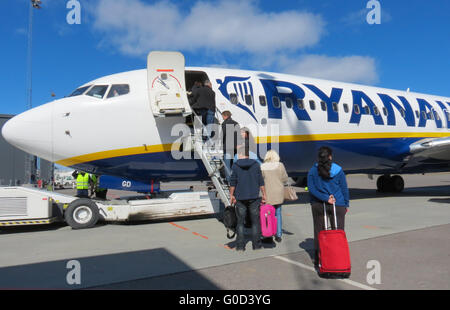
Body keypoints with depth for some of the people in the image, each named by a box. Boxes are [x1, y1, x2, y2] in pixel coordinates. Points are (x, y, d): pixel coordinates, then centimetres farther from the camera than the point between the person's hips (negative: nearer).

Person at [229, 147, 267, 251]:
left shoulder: (236, 165, -2)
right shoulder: (255, 164, 2)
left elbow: (233, 183, -4)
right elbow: (261, 182, 1)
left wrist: (231, 195, 5)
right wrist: (264, 195, 7)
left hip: (240, 198, -1)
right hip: (254, 197, 1)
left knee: (240, 222, 7)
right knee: (255, 221, 9)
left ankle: (240, 246, 8)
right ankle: (256, 245, 11)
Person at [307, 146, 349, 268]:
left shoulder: (313, 170, -2)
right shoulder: (338, 170, -4)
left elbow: (311, 189, -9)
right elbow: (344, 188, 1)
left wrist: (325, 198, -11)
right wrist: (346, 204, 10)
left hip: (318, 205, 1)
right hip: (337, 205, -1)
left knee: (319, 233, 11)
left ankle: (318, 260, 18)